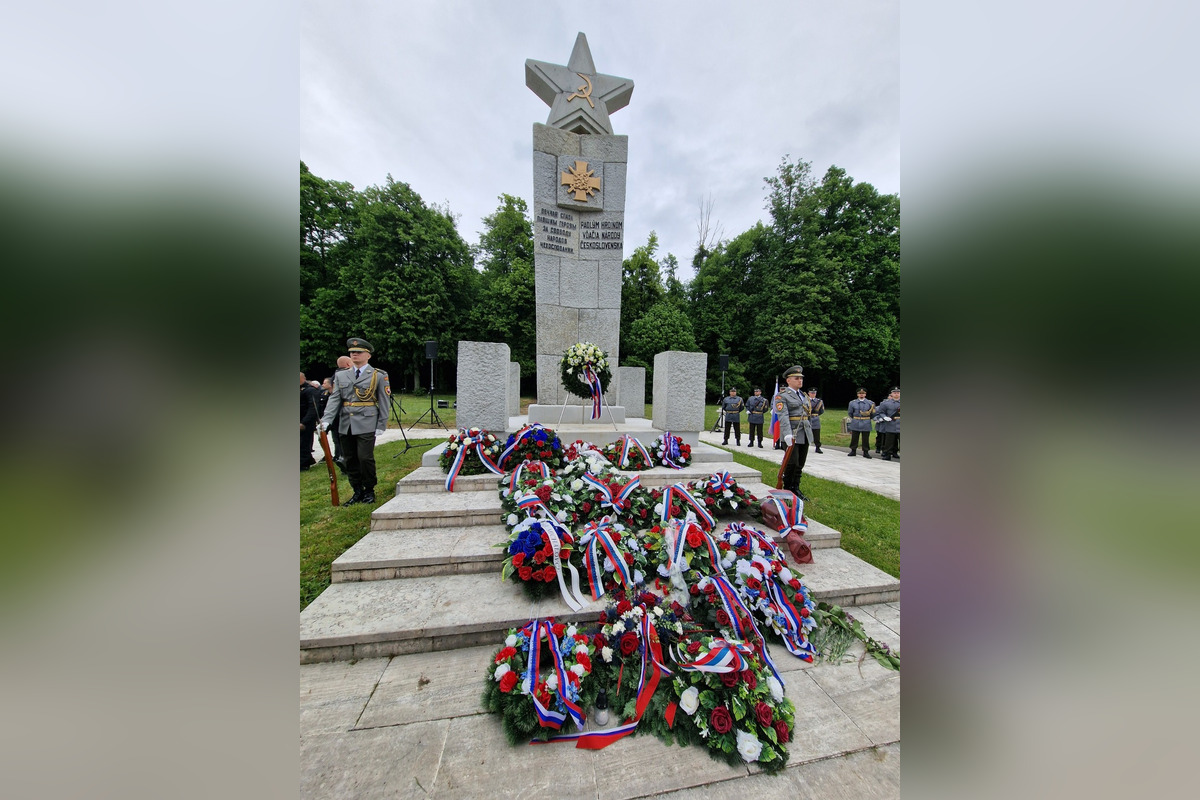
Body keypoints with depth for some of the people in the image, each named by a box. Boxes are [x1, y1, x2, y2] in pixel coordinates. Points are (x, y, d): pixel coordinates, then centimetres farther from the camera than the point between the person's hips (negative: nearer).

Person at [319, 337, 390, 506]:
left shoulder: (379, 376, 1)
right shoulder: (340, 375, 13)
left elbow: (384, 402, -1)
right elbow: (334, 399, 7)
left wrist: (381, 426, -5)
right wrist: (326, 420, -7)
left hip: (366, 424, -4)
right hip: (346, 425, 5)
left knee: (365, 458, -6)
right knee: (350, 460, 9)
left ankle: (369, 490, 13)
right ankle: (357, 491, 22)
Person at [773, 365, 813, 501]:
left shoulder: (804, 395, 18)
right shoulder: (781, 396, -6)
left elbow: (806, 414, 22)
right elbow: (783, 416, -18)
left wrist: (809, 430, 17)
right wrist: (788, 434, -28)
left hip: (805, 434, 7)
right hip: (792, 434, -7)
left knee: (800, 464, 10)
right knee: (792, 463, -5)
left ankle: (795, 488, 21)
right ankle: (787, 490, 10)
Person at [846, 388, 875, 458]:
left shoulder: (870, 403, 1)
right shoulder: (852, 402, 3)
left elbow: (873, 413, 9)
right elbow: (850, 413, 13)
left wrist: (867, 419, 11)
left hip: (866, 424, 0)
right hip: (855, 424, 1)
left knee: (865, 439, 3)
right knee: (854, 438, 6)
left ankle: (866, 452, 12)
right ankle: (853, 451, 16)